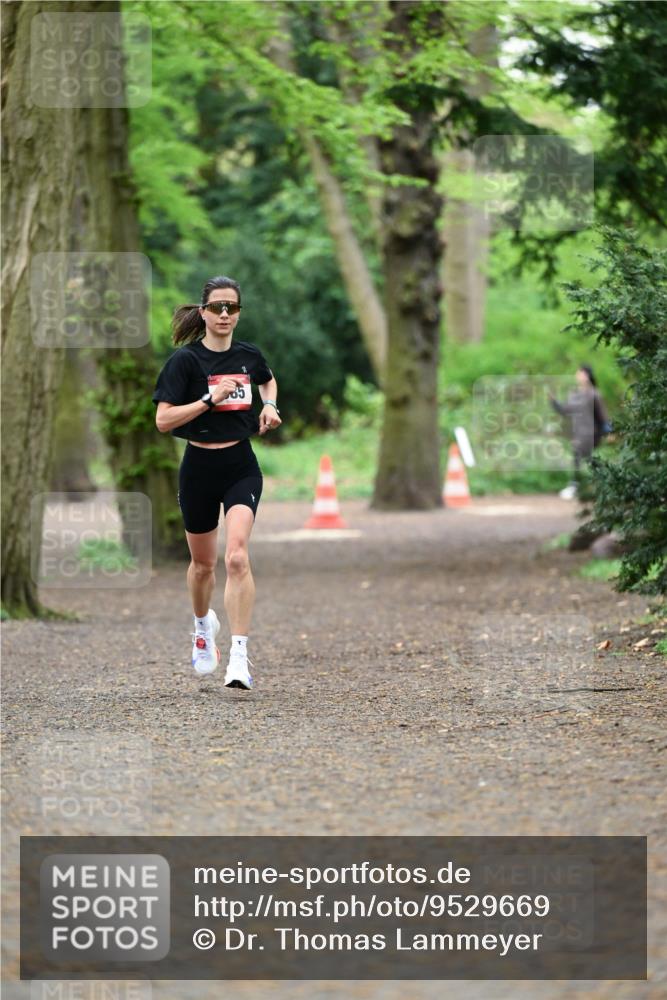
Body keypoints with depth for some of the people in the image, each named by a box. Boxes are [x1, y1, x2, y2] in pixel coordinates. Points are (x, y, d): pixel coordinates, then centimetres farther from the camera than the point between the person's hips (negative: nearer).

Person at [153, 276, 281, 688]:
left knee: (237, 556, -19)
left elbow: (269, 380, 28)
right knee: (203, 563, 15)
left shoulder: (249, 355, 3)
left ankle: (239, 655, -21)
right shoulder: (186, 359, -8)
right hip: (200, 466, -1)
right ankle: (204, 624, 47)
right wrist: (210, 399, -22)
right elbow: (163, 420, -14)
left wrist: (269, 407, 8)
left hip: (241, 466, 1)